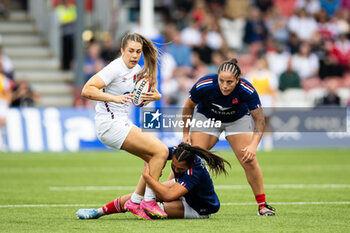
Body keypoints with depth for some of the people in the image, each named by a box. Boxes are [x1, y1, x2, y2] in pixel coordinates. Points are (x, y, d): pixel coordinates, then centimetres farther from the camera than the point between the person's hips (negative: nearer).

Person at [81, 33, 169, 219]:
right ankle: (148, 201, -8)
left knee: (155, 157, 5)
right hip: (109, 124, -9)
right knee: (161, 151, -15)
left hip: (122, 123, 9)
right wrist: (114, 98, -32)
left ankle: (135, 202, 10)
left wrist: (154, 96, -3)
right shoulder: (115, 68, -15)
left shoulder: (137, 71, 10)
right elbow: (87, 90, -22)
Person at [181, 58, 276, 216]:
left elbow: (259, 120, -26)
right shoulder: (204, 86, -33)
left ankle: (262, 204, -1)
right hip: (207, 117, 1)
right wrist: (186, 133, -9)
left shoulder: (247, 90, -35)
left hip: (238, 119, -1)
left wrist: (253, 145, -39)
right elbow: (189, 106, -13)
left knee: (249, 161, -13)